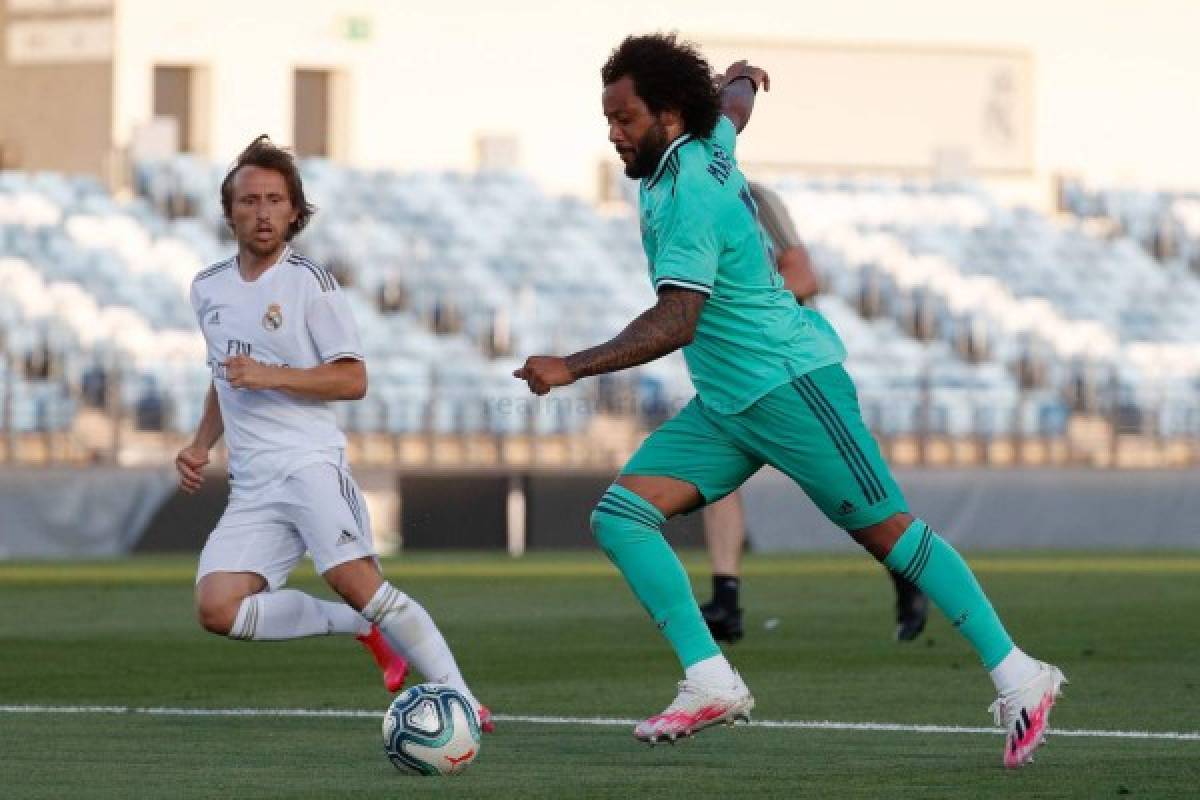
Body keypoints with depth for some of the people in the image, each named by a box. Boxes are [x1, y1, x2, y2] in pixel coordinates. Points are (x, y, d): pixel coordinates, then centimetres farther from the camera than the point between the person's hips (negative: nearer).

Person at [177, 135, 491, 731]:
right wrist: (199, 446, 18)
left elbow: (352, 380, -6)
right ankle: (363, 628, 1)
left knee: (355, 580, -28)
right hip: (251, 485, 6)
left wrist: (270, 375, -15)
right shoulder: (208, 289, 18)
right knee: (216, 609, -15)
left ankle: (461, 700, -25)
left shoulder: (310, 283, -2)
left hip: (309, 463, -6)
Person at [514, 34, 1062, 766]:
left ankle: (1018, 677, 6)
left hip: (789, 382, -9)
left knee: (887, 531, -3)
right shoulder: (709, 147, 5)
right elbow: (735, 102, 29)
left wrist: (573, 368, -31)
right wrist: (742, 78, 53)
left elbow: (676, 322, -29)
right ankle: (710, 682, -9)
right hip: (724, 406, 9)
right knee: (620, 515, -5)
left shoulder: (687, 196, -21)